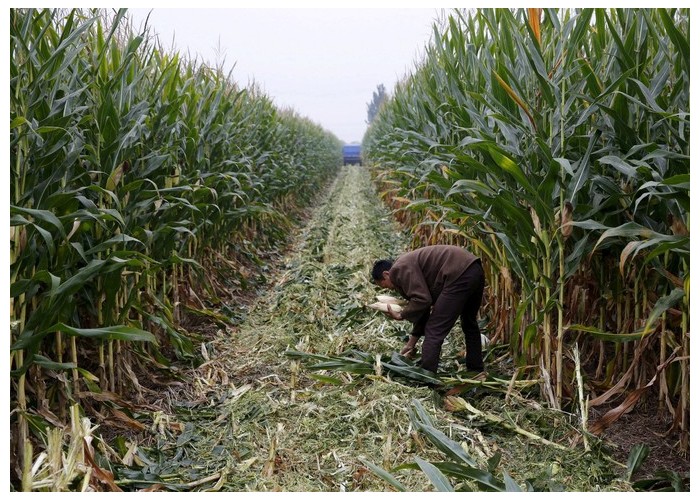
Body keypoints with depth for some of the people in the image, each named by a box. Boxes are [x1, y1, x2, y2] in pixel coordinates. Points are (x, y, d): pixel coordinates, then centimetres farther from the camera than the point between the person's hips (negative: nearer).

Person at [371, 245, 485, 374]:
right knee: (469, 323, 28)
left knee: (434, 331, -5)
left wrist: (401, 315, 4)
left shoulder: (399, 269, -3)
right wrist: (412, 342, 29)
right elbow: (421, 306, 28)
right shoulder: (408, 266, 26)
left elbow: (422, 300, -13)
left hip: (459, 275, -11)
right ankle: (476, 372, 41)